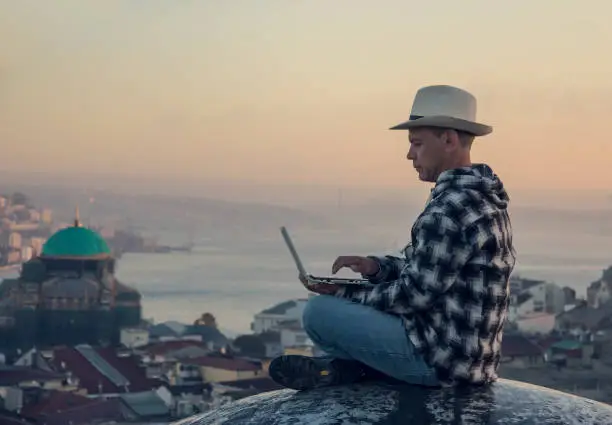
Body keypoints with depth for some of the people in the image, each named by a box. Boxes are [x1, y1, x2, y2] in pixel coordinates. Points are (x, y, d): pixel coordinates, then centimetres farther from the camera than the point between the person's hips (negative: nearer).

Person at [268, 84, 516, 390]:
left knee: (318, 312, -10)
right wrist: (376, 267, 4)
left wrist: (344, 294, -8)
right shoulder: (480, 195, 11)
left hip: (443, 359, -11)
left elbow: (416, 294, -21)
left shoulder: (451, 207, -22)